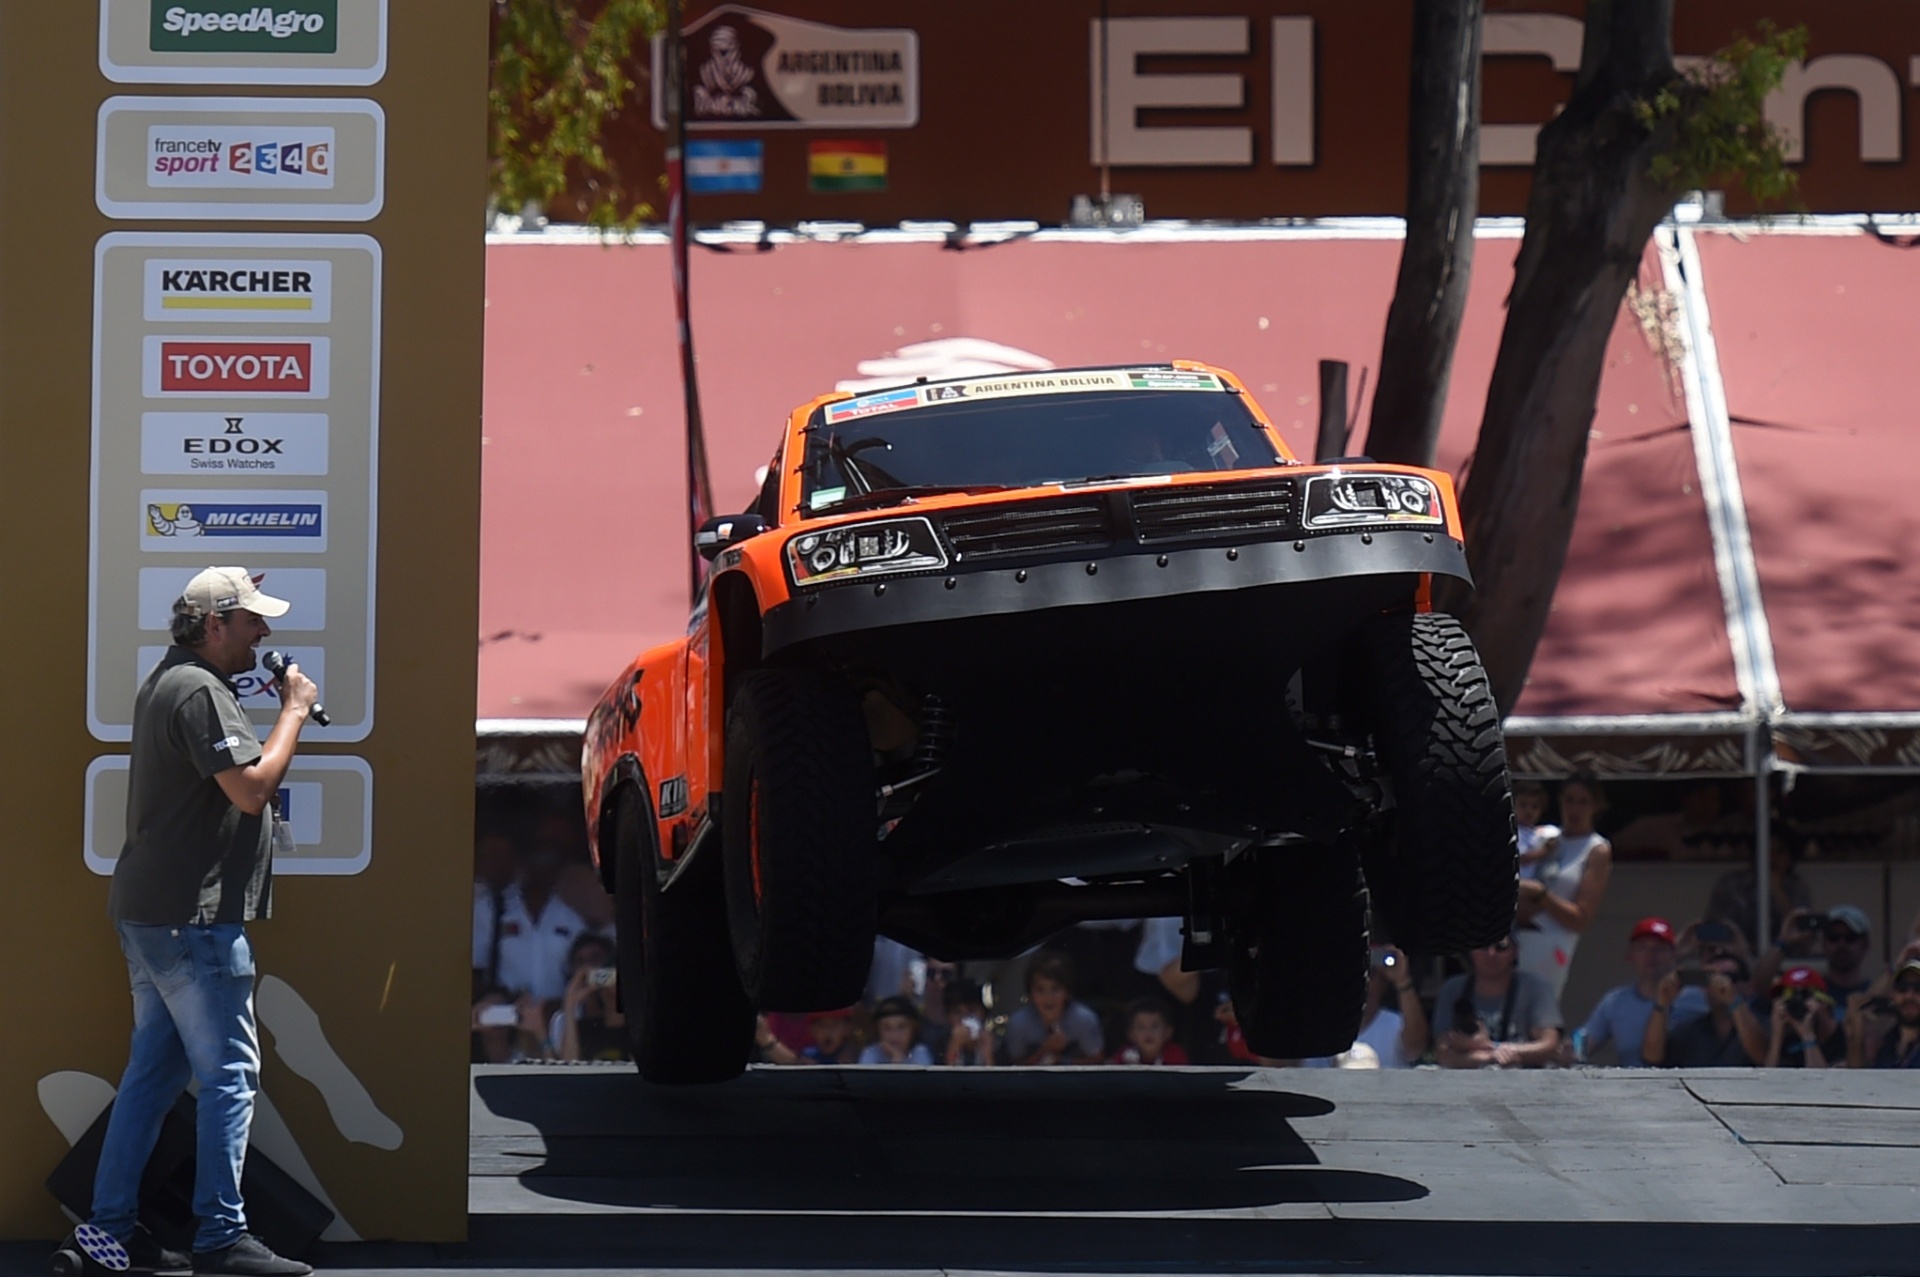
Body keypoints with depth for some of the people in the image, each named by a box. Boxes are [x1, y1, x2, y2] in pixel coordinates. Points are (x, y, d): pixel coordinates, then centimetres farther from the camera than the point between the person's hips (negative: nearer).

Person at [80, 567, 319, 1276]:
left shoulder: (164, 682, 19)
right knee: (229, 1072, -8)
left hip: (148, 911, 11)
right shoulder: (201, 692, -15)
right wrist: (294, 710, -11)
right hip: (194, 916, -11)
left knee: (154, 1070, 13)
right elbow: (253, 787, -22)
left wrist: (284, 712, 14)